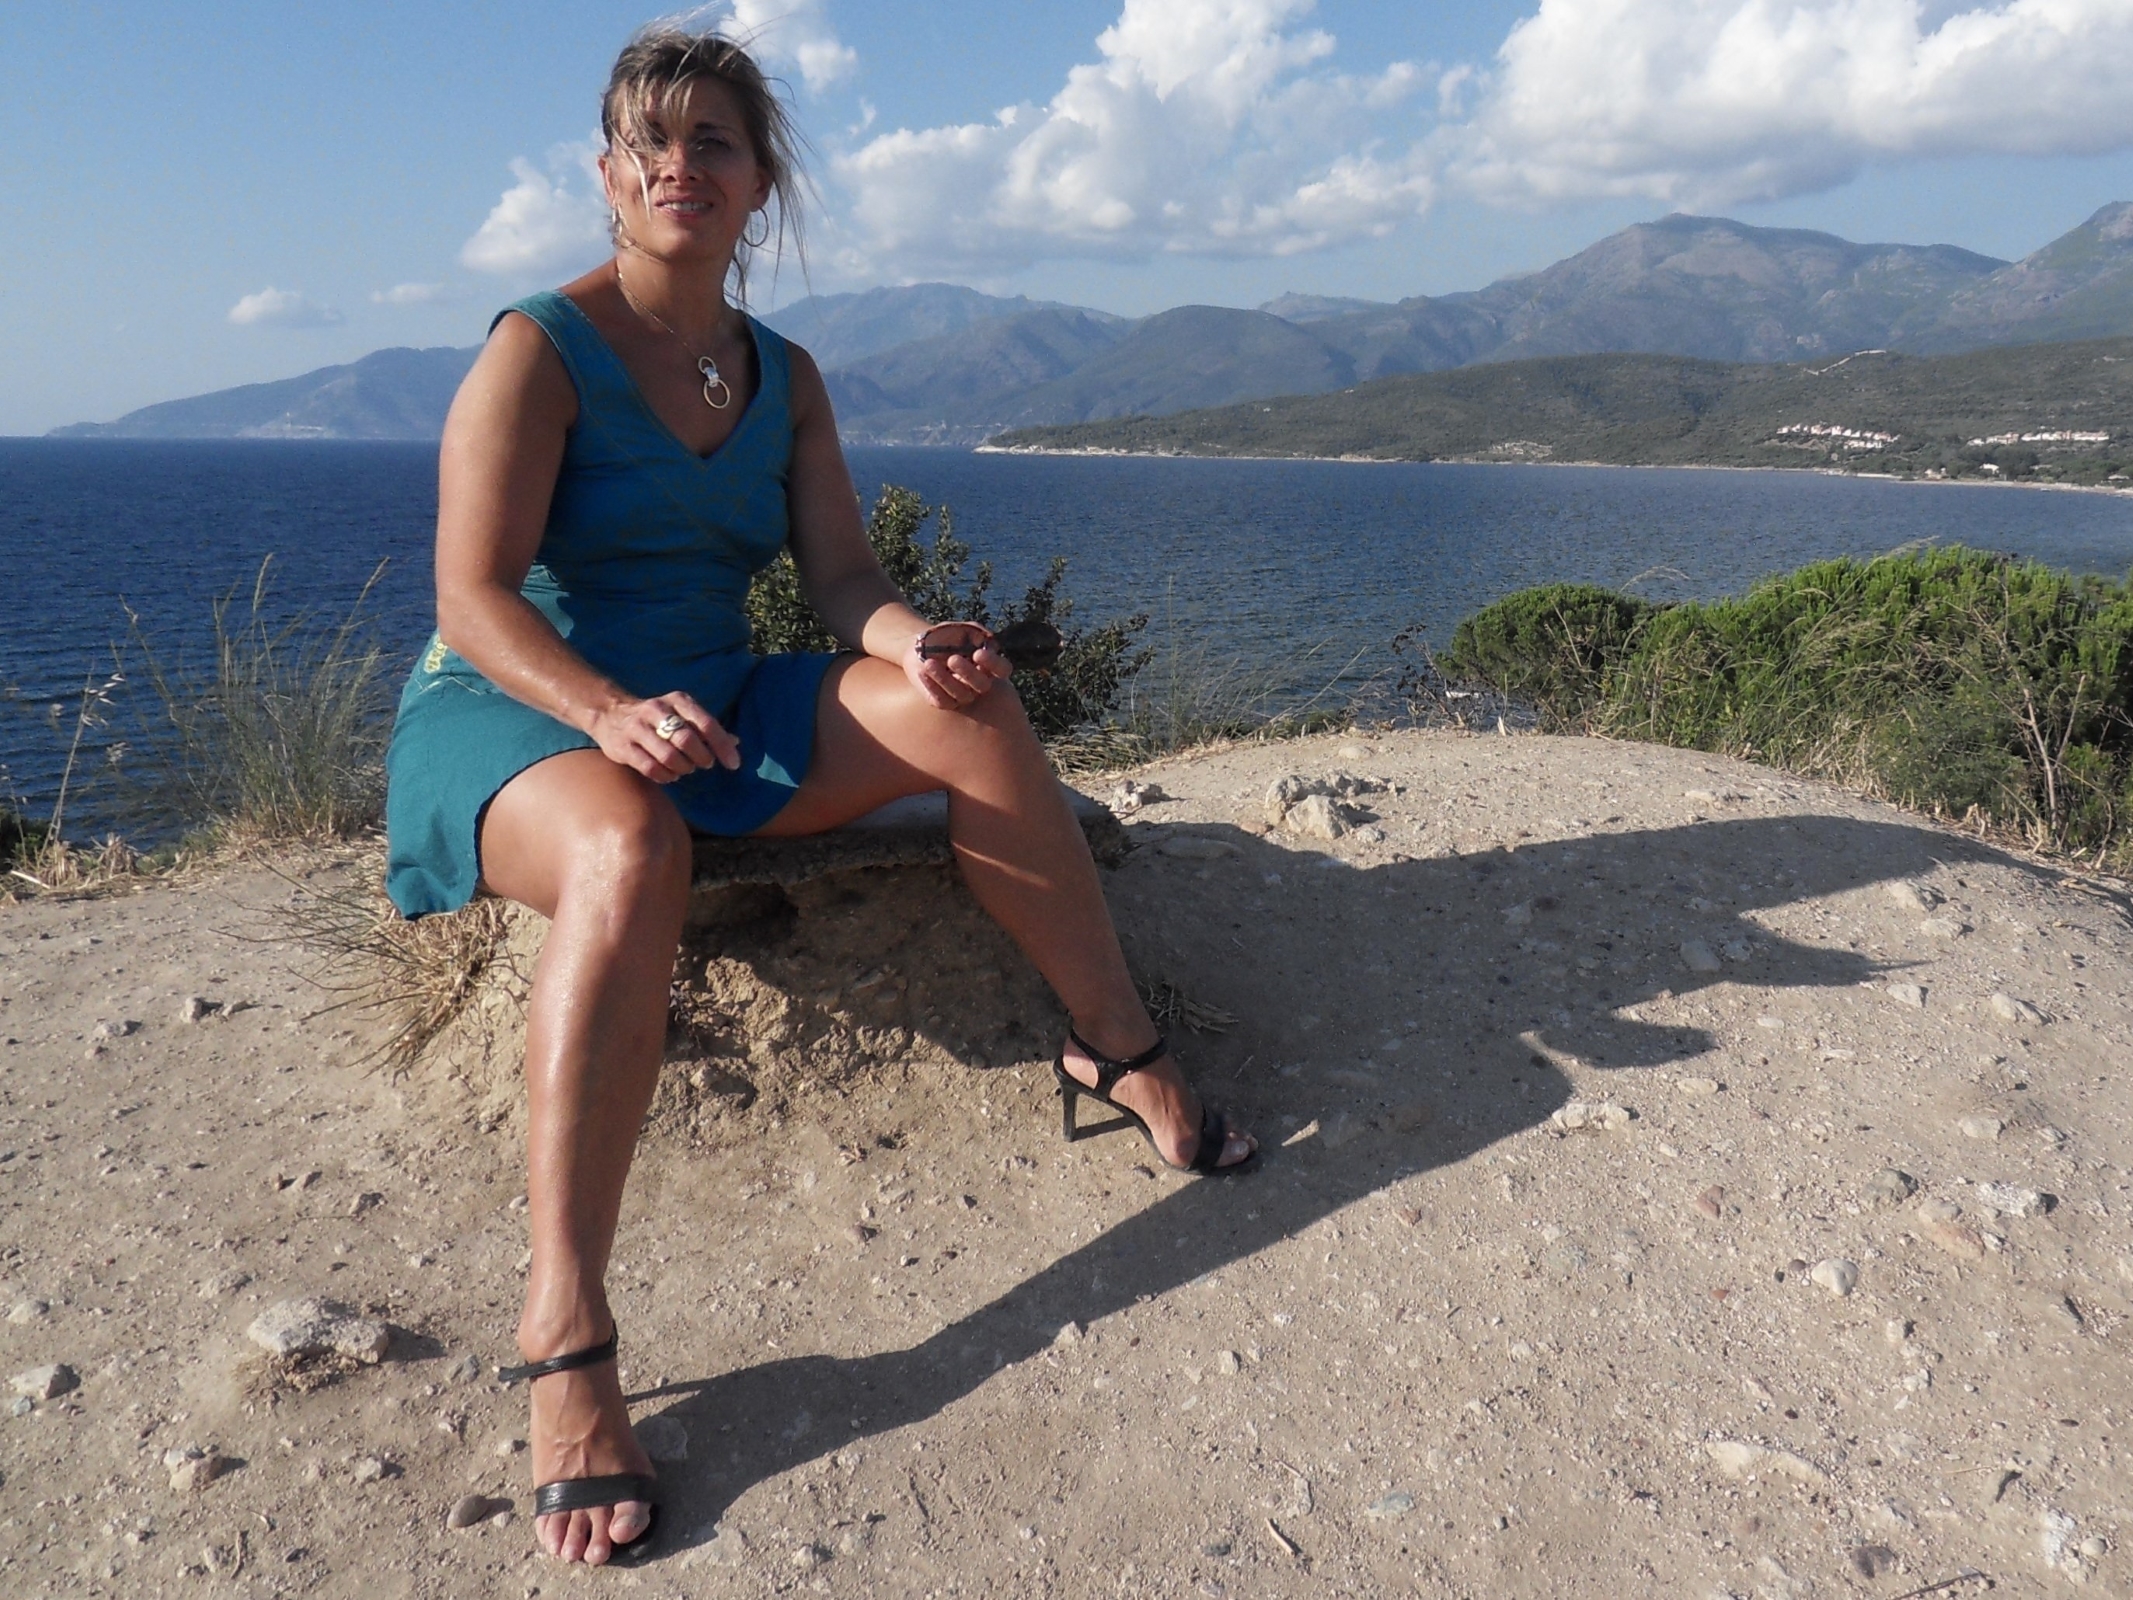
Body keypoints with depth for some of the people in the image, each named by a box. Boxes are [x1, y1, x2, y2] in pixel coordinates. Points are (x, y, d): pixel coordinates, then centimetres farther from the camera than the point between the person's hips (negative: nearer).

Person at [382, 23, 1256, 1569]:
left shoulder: (783, 378, 10)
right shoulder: (539, 350, -7)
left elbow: (847, 577, 1)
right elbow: (474, 596, -17)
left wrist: (917, 641, -23)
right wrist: (609, 714, -36)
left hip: (707, 715, 5)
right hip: (507, 721, -5)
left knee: (963, 703, -17)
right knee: (632, 850, -41)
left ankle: (1120, 1053, -8)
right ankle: (566, 1342, -41)